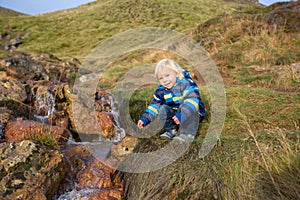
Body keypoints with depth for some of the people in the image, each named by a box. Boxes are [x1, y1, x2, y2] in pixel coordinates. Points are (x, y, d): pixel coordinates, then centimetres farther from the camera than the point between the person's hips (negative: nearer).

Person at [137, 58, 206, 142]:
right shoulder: (161, 90, -4)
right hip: (174, 113, 6)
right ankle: (171, 130, -6)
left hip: (192, 113, -6)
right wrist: (144, 119, -4)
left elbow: (192, 99, -39)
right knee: (163, 109, -12)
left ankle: (187, 134, -29)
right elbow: (154, 105, 5)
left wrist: (182, 114, -50)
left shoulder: (186, 84, -24)